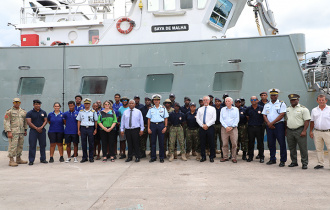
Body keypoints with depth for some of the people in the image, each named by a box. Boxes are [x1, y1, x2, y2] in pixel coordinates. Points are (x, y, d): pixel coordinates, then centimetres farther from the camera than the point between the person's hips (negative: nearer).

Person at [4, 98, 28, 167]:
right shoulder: (9, 111, -5)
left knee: (20, 146, 10)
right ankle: (11, 161, -1)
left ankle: (18, 159, 21)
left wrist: (25, 130, 14)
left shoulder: (23, 111, 12)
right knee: (13, 146, -7)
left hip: (21, 132, 6)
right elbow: (6, 122, -10)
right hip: (13, 132, -6)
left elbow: (25, 121, 18)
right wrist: (8, 132, -17)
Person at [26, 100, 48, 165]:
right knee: (32, 146, -3)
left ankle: (43, 159, 15)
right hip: (33, 131, -2)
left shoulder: (43, 112, 10)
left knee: (43, 145, 6)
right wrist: (36, 128, -13)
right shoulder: (30, 113, 2)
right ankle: (31, 160, 2)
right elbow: (29, 122, -6)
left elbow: (45, 121, 5)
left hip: (42, 130, 3)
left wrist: (41, 127, -12)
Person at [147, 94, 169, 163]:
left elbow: (165, 118, 5)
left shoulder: (163, 108, 6)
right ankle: (153, 157, 12)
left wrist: (165, 127, -4)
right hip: (153, 125, 1)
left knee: (161, 142, 0)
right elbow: (149, 119, 9)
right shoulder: (151, 109, 9)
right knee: (153, 141, 4)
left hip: (161, 125, -1)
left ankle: (161, 157, 9)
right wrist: (148, 128, 2)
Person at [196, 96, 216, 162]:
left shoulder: (212, 109, 7)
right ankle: (203, 157, 13)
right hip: (202, 128, 2)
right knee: (202, 143, 4)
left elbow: (214, 118, -4)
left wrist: (207, 125, -12)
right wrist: (202, 125, -9)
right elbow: (197, 119, 5)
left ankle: (212, 157, 9)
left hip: (210, 127, -2)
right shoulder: (199, 109, 13)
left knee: (211, 143, 0)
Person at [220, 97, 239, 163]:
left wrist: (232, 127, -8)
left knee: (234, 144, -4)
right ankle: (225, 157, 9)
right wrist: (226, 127, -8)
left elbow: (237, 119, 2)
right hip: (224, 128, 1)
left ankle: (234, 158, 4)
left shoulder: (236, 109, 9)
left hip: (233, 128, -1)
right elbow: (221, 119, 4)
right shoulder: (223, 109, 11)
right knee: (224, 144, 0)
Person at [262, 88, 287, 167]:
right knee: (270, 143, 9)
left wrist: (272, 123, -11)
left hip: (279, 125, -5)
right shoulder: (266, 105, 15)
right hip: (269, 126, 5)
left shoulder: (282, 104, 0)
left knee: (282, 143, -4)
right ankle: (272, 159, 20)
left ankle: (282, 160, 3)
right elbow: (264, 115, 11)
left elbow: (281, 115, -9)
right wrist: (268, 123, -6)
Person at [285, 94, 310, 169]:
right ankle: (294, 162, 22)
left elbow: (307, 121, -9)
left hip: (299, 130, -5)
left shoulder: (303, 109, -4)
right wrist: (286, 130, 12)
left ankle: (304, 163, 8)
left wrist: (304, 131, -16)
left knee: (303, 148, -2)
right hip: (289, 131, 5)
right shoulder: (287, 109, 14)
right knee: (291, 148, 10)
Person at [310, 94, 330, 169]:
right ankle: (320, 164, 17)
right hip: (317, 132, 3)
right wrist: (310, 131, 8)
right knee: (318, 149, 8)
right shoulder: (314, 110, 11)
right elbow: (312, 121, 15)